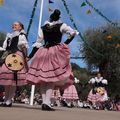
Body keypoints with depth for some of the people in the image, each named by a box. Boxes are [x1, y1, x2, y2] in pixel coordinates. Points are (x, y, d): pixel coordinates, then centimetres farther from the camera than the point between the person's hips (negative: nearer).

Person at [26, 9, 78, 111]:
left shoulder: (42, 28, 11)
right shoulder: (61, 26, 6)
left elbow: (37, 43, 7)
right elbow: (73, 33, 3)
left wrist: (30, 56, 10)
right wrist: (66, 43, 12)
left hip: (43, 53, 3)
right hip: (57, 52, -2)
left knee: (43, 79, 6)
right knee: (53, 78, -4)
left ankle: (44, 102, 2)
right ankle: (47, 103, -13)